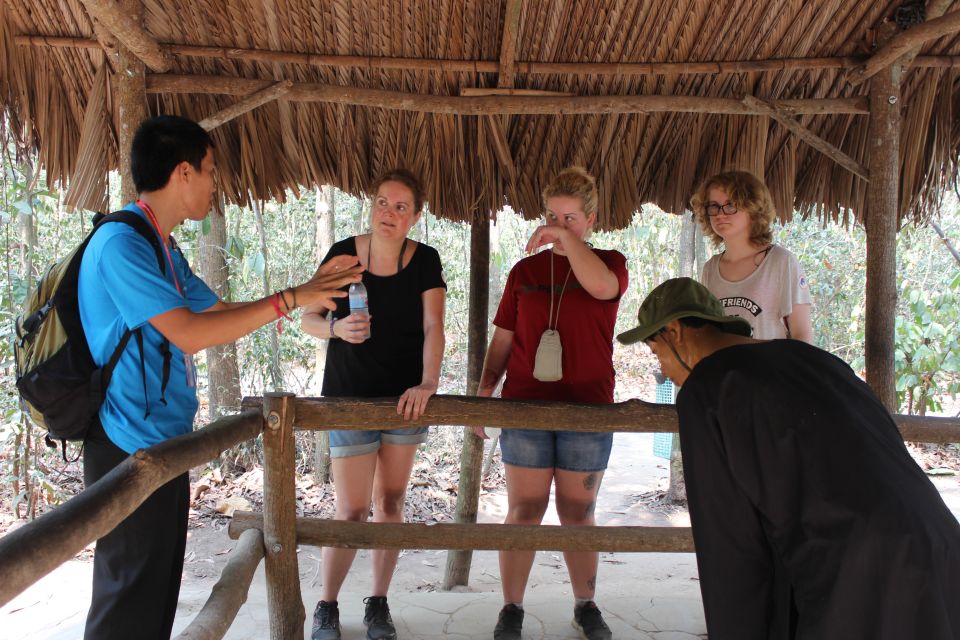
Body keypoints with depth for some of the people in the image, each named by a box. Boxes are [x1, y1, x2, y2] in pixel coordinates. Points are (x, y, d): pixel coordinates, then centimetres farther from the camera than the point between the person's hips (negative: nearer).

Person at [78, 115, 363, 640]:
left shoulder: (164, 250, 14)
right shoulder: (121, 243, -18)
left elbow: (222, 313, 17)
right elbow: (188, 333, -24)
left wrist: (312, 288, 13)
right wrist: (288, 300, -19)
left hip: (166, 440, 10)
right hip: (131, 446, -10)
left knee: (160, 587, 18)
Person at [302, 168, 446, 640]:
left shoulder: (425, 261, -3)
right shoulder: (343, 254, -7)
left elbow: (433, 326, -10)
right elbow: (308, 319, -5)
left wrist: (428, 382, -25)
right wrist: (337, 327, -27)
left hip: (406, 397, 2)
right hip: (349, 397, -2)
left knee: (390, 502, 10)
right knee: (352, 511, -2)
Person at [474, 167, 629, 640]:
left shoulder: (610, 263, 6)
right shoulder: (525, 271, 10)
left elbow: (602, 286, -21)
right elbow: (503, 338, 10)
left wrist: (567, 238, -22)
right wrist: (484, 388, 0)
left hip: (588, 407, -1)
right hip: (525, 405, 1)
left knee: (578, 511, 10)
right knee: (524, 510, 3)